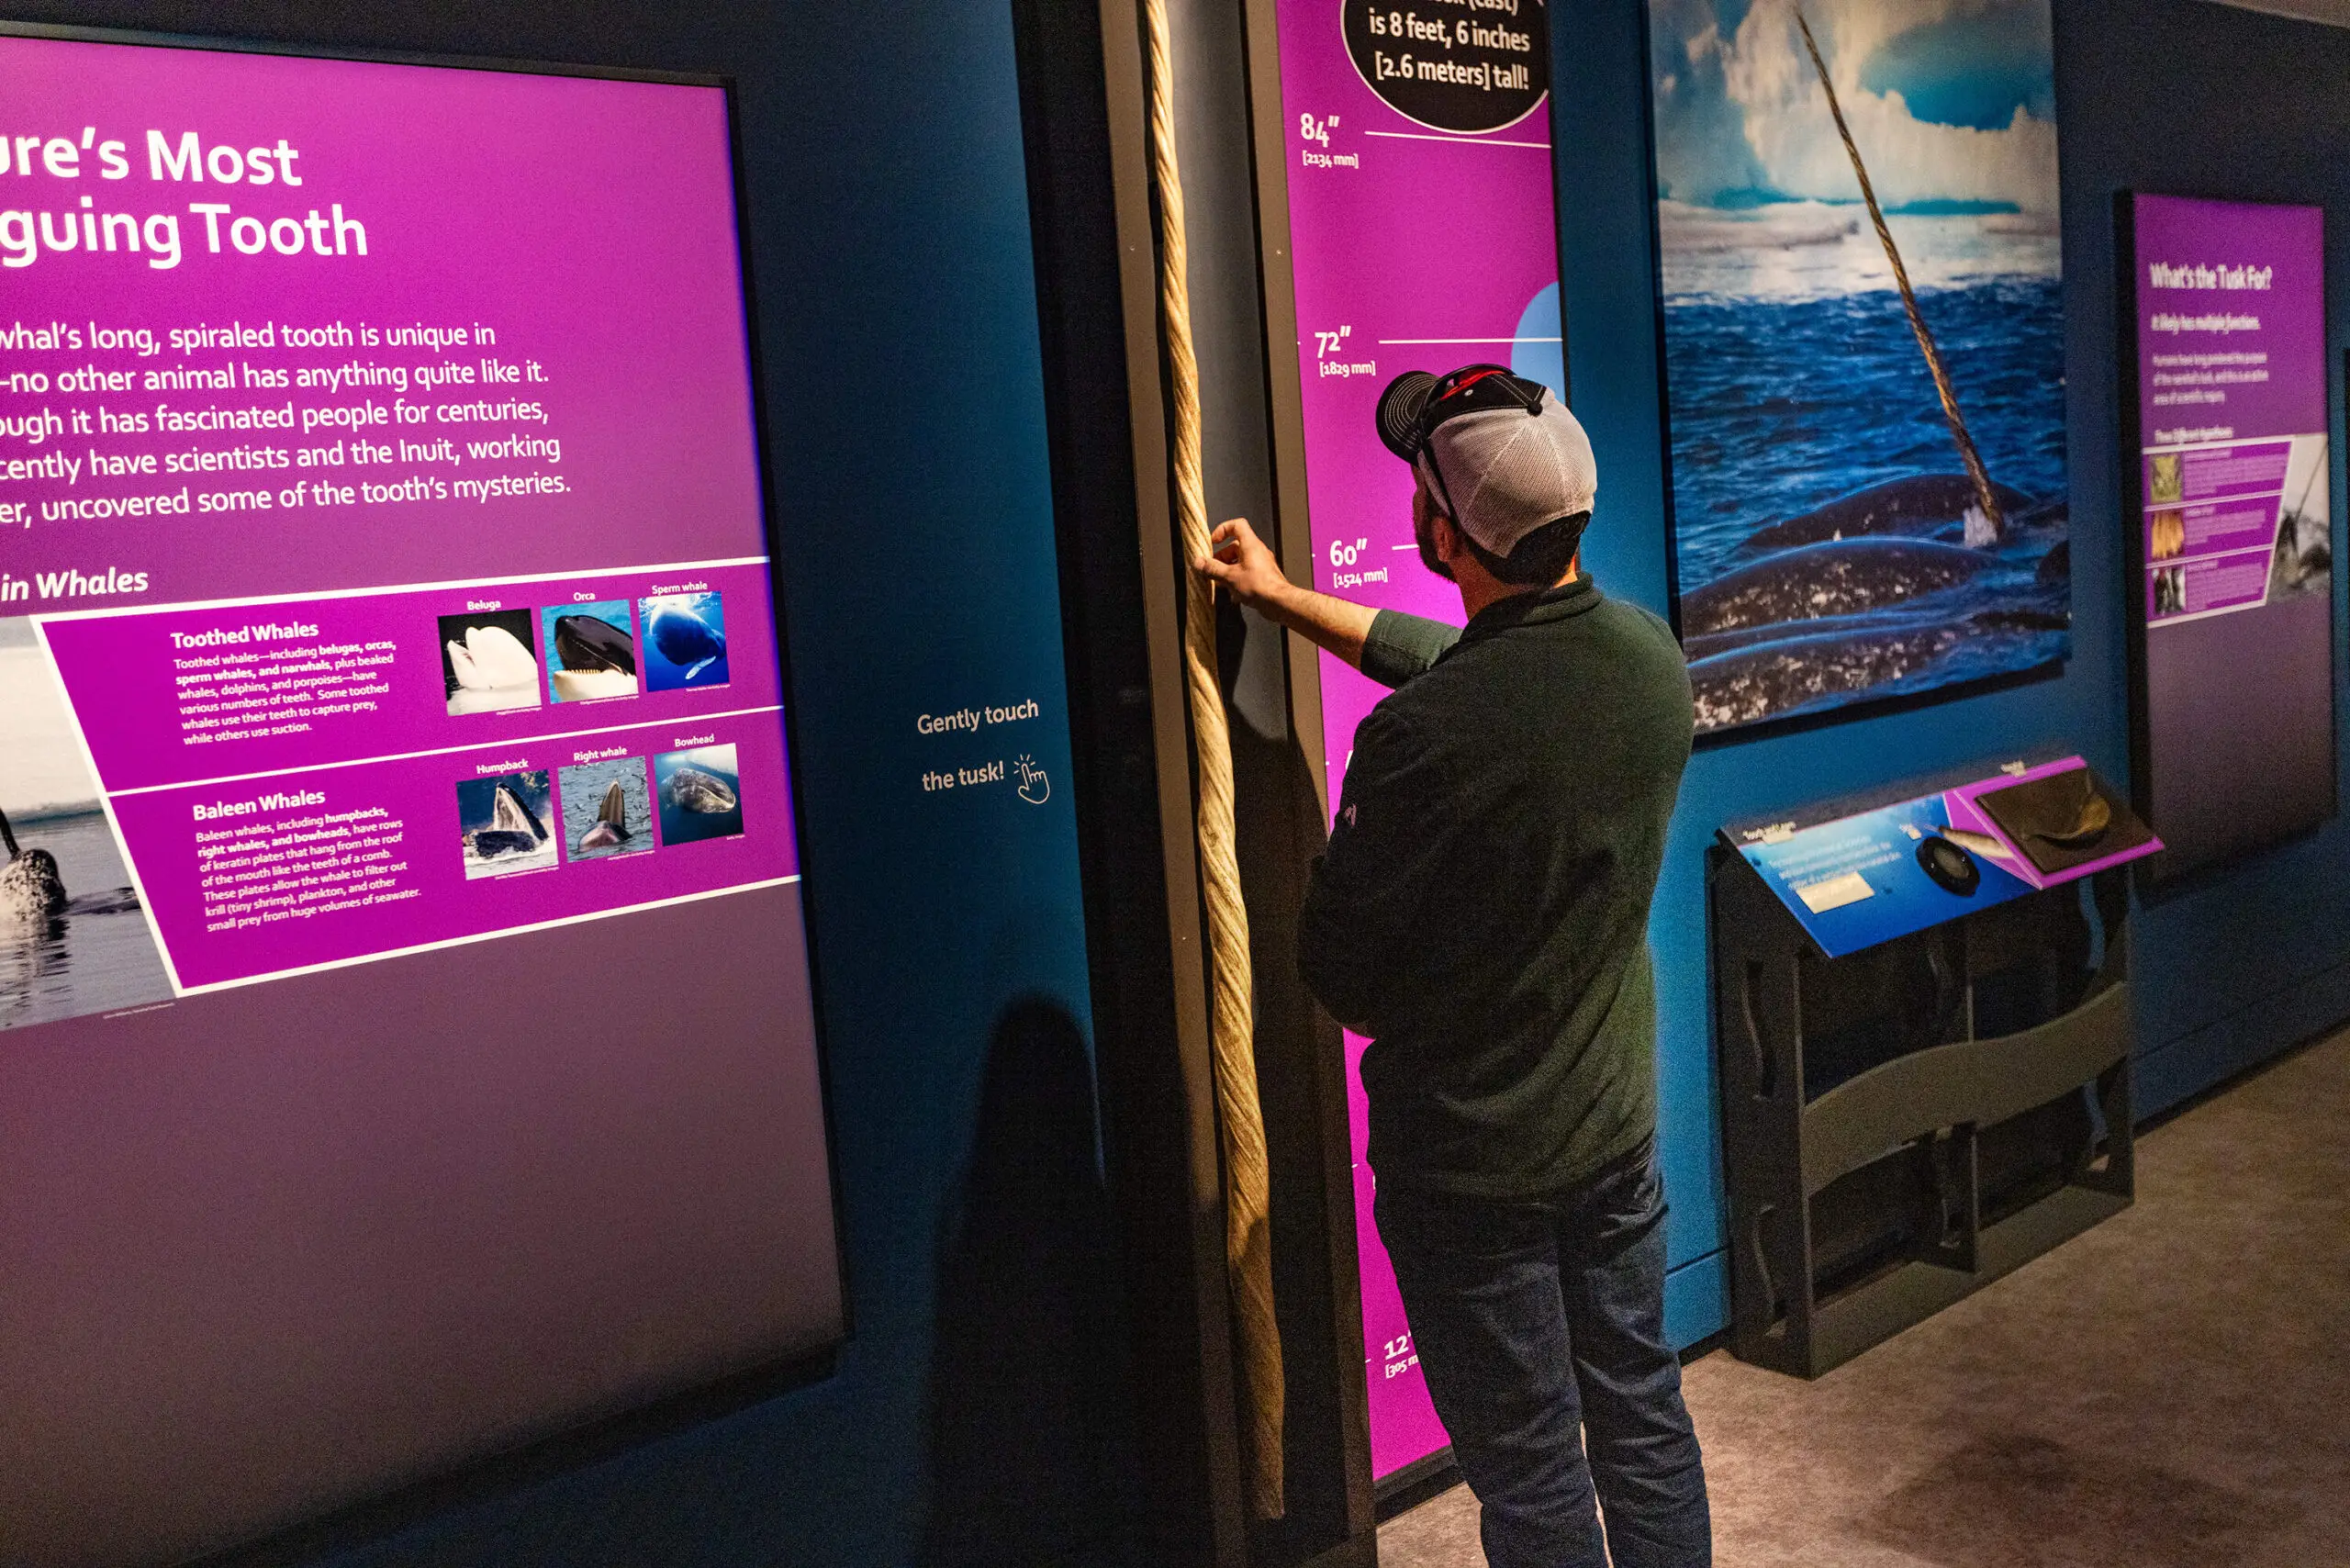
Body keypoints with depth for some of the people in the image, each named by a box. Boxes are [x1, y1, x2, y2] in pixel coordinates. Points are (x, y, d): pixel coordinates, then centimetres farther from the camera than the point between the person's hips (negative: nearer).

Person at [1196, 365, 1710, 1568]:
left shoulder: (1421, 739, -30)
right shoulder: (1649, 654, -7)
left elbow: (1338, 972, -18)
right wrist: (1287, 599, 20)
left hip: (1469, 1163, -6)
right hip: (1619, 1123, 7)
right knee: (1643, 1418, 23)